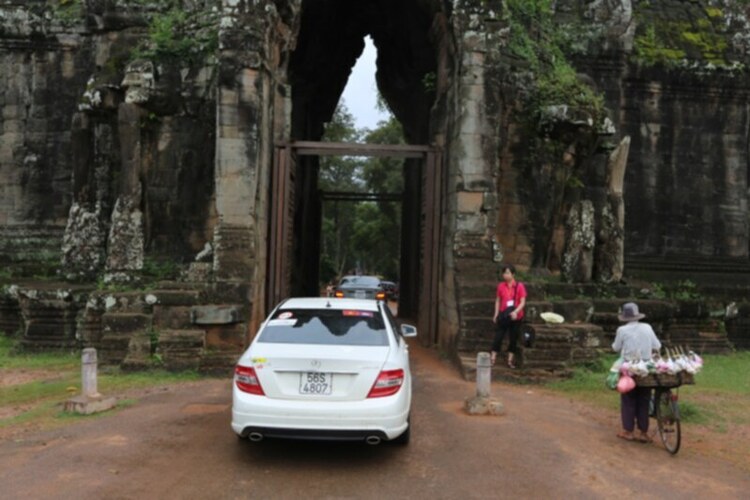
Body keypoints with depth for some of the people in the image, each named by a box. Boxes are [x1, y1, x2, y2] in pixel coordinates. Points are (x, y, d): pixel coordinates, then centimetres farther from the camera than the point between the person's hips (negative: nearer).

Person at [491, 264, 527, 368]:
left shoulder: (520, 286, -8)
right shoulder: (501, 286, 1)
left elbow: (523, 302, -9)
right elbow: (498, 300, 8)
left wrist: (515, 312, -24)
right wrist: (496, 314, 1)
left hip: (515, 317, -1)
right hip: (503, 315, 1)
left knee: (513, 338, 8)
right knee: (498, 336, 0)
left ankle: (510, 360, 19)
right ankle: (493, 358, 4)